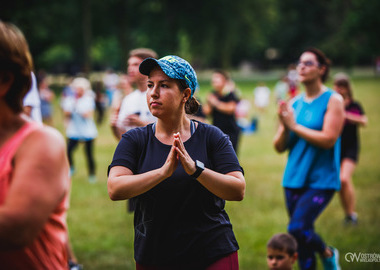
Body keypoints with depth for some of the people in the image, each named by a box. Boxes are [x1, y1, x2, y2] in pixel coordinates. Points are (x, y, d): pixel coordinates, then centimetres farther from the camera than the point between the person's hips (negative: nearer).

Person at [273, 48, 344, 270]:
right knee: (303, 235, 9)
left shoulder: (333, 100, -6)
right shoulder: (294, 104, 8)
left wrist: (295, 126, -13)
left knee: (297, 228, -18)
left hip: (322, 179, -5)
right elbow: (279, 147, 8)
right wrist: (285, 127, -12)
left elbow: (328, 139, -18)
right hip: (295, 178, 6)